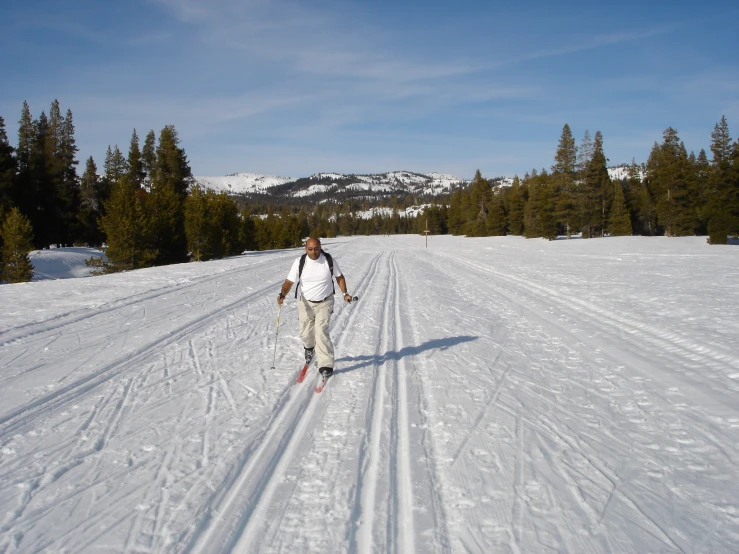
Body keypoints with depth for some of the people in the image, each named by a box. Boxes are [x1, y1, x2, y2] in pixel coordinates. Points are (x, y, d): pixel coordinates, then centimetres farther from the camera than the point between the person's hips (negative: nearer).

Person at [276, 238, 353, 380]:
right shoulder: (299, 262, -10)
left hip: (325, 303, -1)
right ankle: (309, 348, 44)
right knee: (305, 333, 7)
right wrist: (282, 294, -33)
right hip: (306, 303, 1)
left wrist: (345, 293, -5)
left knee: (321, 331, -16)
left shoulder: (329, 260, -8)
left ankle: (326, 366, -10)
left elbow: (339, 277, 5)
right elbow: (289, 281, -15)